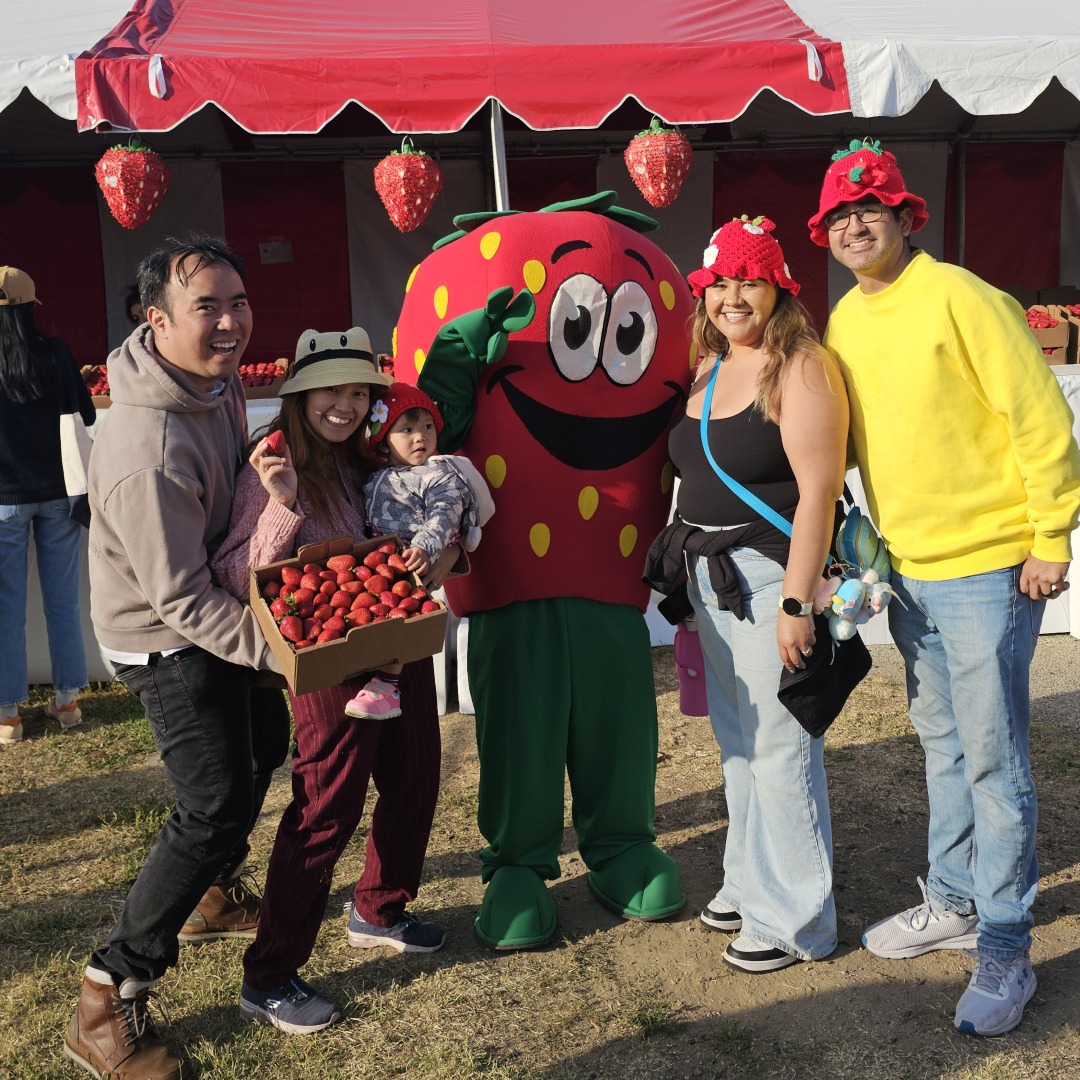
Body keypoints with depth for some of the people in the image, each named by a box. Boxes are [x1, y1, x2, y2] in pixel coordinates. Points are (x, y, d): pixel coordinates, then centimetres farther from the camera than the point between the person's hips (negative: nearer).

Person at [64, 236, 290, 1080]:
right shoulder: (149, 448, -34)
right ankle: (110, 1001, 5)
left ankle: (213, 894, 48)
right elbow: (181, 600, -30)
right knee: (215, 809, -9)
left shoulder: (219, 379, -6)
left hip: (213, 606, 10)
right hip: (166, 640, -9)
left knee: (264, 743, 25)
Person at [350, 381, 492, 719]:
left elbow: (443, 515, -15)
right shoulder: (375, 480, 19)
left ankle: (387, 683, -27)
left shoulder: (439, 473, -1)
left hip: (417, 561, -8)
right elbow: (365, 524, 26)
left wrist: (425, 547, -31)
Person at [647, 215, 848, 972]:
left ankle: (795, 918, 14)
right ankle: (751, 881, 33)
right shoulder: (708, 371, 13)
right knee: (737, 738, 17)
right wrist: (690, 569, 14)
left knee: (780, 746, -1)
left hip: (773, 576, -8)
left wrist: (796, 602, -22)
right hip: (712, 576, 8)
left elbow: (818, 491, -19)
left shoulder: (801, 369, -12)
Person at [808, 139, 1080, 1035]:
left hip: (988, 566, -7)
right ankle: (954, 903, 35)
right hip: (907, 567, 7)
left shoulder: (960, 298, -14)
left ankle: (1005, 953, 13)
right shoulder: (843, 322, 7)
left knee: (993, 760, 0)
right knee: (942, 744, 18)